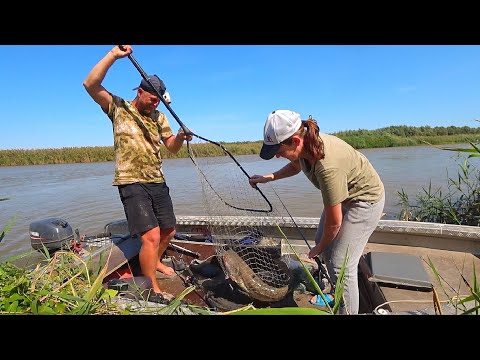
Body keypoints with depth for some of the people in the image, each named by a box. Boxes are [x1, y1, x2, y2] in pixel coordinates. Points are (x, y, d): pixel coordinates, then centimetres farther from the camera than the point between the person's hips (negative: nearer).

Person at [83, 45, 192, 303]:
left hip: (158, 182, 6)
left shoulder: (159, 118, 13)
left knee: (169, 231, 16)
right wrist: (114, 54, -18)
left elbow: (172, 148, 10)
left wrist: (181, 137, -12)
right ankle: (153, 291, 3)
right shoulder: (118, 108, 0)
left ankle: (155, 262, 45)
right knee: (151, 236, -15)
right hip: (132, 184, -6)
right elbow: (90, 84, -14)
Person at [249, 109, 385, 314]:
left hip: (365, 201, -8)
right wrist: (268, 178, -1)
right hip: (343, 196, 9)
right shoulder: (305, 144, -16)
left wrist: (318, 249, -8)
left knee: (341, 265, -11)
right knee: (322, 241, 16)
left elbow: (334, 222, -26)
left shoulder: (327, 166, -40)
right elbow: (295, 166, 12)